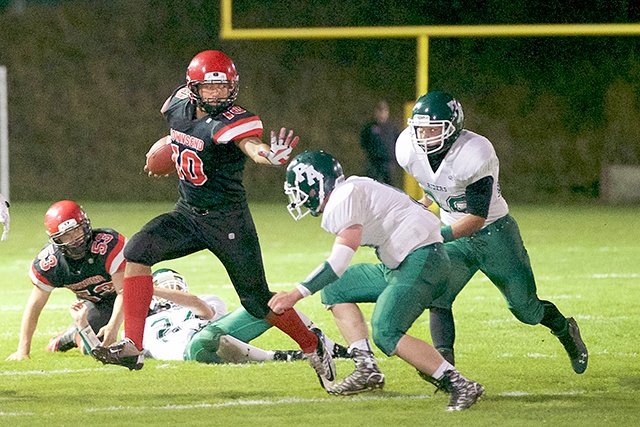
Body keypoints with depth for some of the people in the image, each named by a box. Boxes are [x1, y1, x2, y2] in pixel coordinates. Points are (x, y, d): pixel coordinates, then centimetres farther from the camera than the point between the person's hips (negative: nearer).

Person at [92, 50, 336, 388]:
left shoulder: (234, 121, -23)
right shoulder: (180, 103, -3)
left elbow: (252, 146, -46)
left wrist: (272, 156, -65)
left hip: (227, 221, -6)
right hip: (187, 214, 6)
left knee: (257, 303, 2)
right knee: (137, 252, -17)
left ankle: (313, 346, 29)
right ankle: (132, 347, -18)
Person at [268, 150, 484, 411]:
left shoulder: (343, 201, -15)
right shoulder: (349, 192, 15)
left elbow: (339, 263, -23)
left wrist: (296, 294, -22)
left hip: (421, 261, -11)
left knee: (386, 334, -22)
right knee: (335, 289, 14)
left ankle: (460, 385, -22)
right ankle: (367, 370, 4)